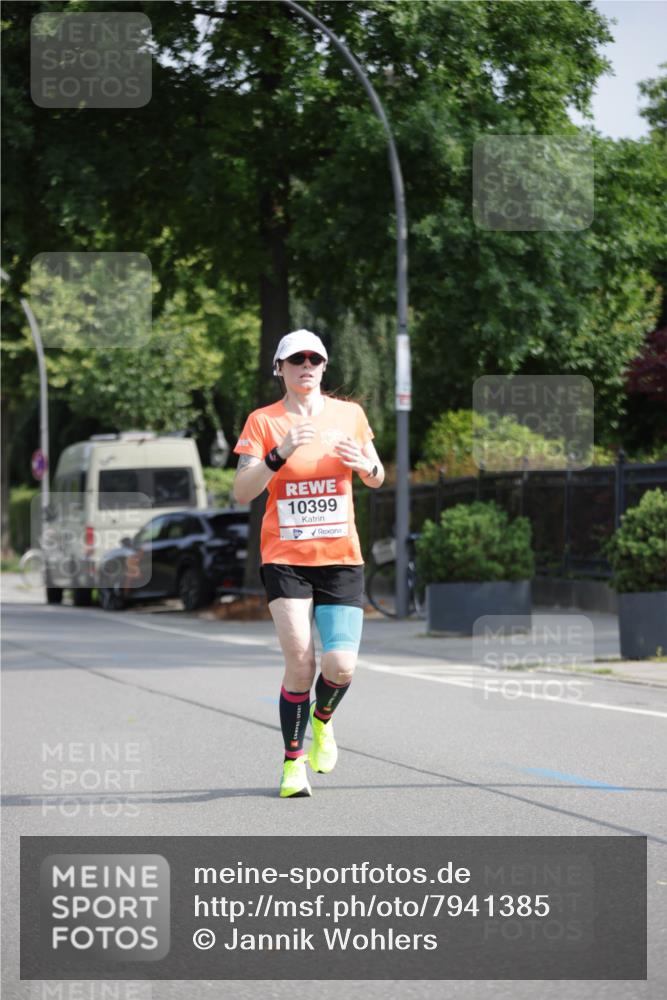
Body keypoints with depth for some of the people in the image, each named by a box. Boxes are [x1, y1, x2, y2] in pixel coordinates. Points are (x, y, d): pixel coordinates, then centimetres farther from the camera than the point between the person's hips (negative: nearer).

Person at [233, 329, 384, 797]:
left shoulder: (349, 414, 5)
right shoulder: (263, 421, -1)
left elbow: (377, 479, 16)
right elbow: (242, 492, -10)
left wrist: (365, 464, -7)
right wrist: (280, 453, -24)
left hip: (341, 559, 2)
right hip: (285, 559, -2)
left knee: (341, 667, -10)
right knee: (300, 664, -12)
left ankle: (322, 718, 25)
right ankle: (293, 762, 7)